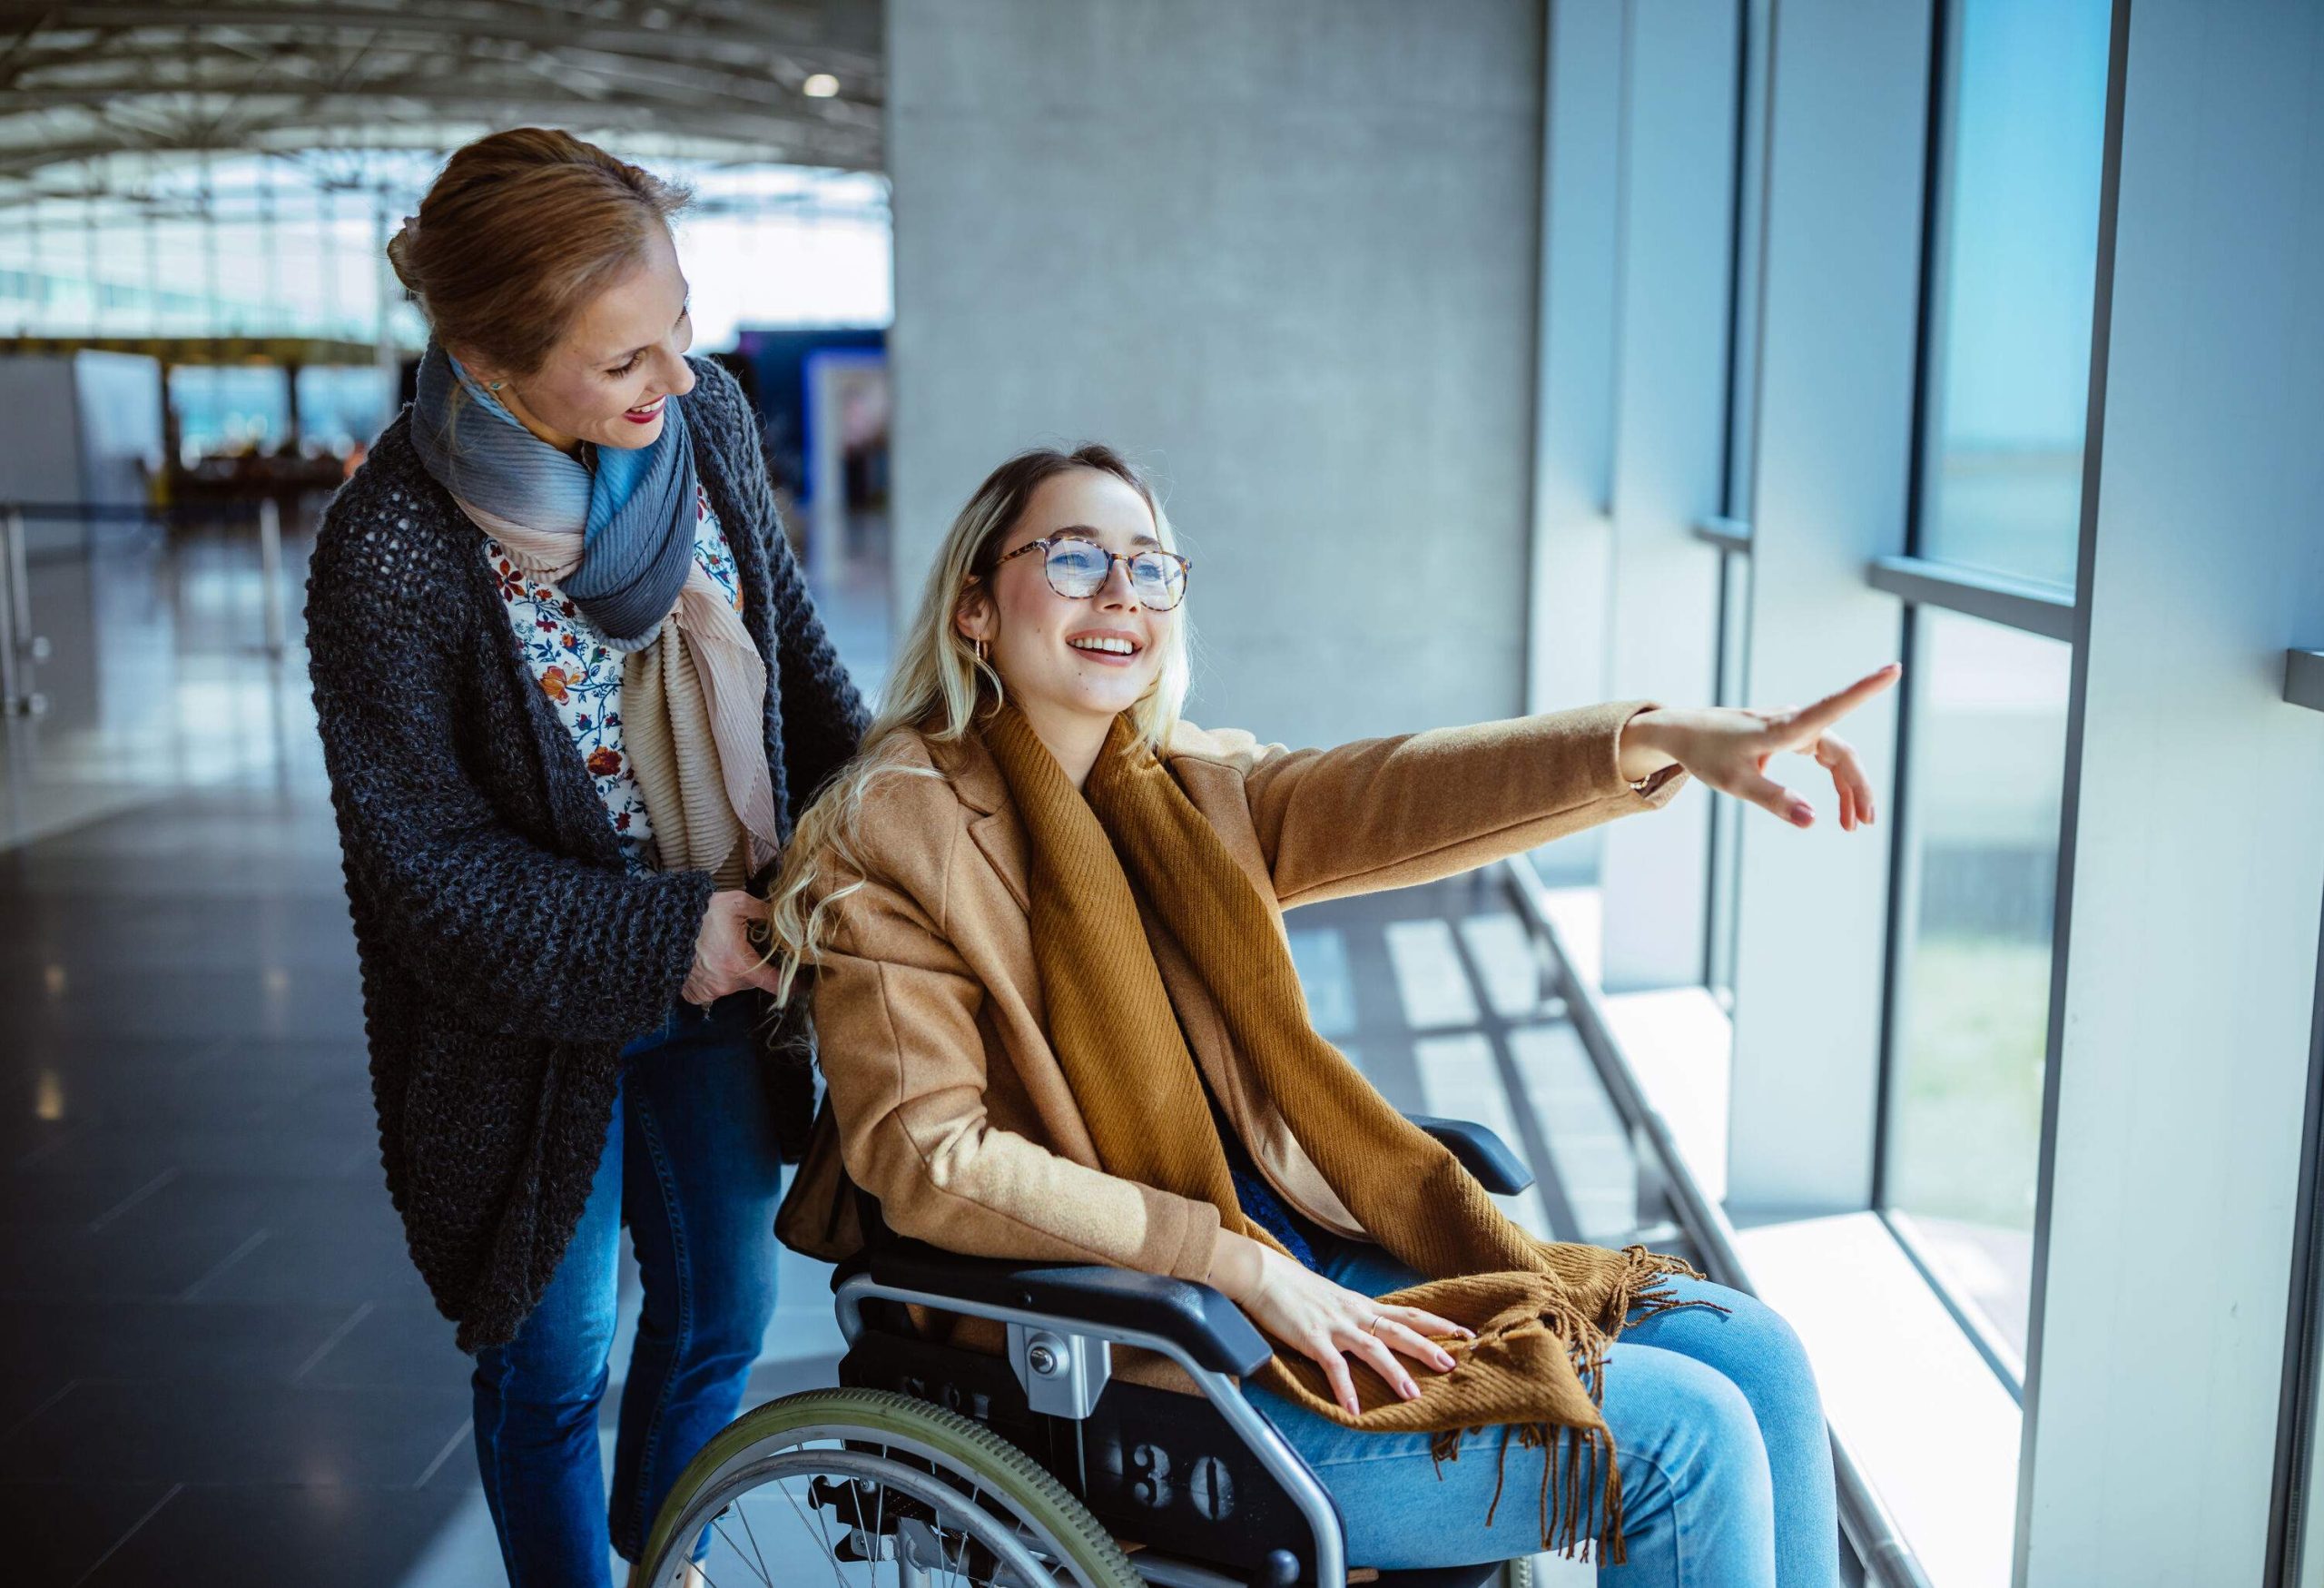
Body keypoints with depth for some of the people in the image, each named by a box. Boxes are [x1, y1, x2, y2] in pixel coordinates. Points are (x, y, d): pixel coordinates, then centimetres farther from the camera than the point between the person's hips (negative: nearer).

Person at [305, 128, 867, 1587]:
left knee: (726, 1303, 23)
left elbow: (794, 643, 4)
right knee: (555, 1364, 14)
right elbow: (428, 864, -19)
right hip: (536, 1017, -5)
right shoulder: (389, 553, -26)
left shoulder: (704, 414, -11)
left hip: (723, 969, 6)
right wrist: (664, 936, -21)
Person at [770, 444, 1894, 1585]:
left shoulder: (1187, 795, 10)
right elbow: (928, 1157, -17)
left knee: (1754, 1358, 1)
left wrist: (1662, 740, -23)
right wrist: (1244, 1267, -21)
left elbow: (1389, 793, -7)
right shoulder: (892, 835, -9)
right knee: (1687, 1442, -12)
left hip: (1296, 1263, 7)